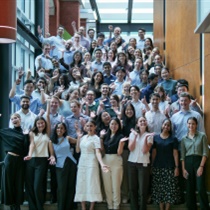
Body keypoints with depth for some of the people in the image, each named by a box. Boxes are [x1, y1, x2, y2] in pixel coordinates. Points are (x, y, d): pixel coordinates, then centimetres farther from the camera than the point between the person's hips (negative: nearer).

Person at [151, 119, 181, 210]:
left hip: (169, 167, -1)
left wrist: (176, 167, -6)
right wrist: (152, 165, 3)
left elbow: (175, 153, 0)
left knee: (169, 188, -2)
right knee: (159, 189, 3)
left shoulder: (173, 139, 2)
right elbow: (154, 152, 7)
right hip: (157, 167, 1)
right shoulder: (155, 137, 6)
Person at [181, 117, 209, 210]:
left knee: (200, 188, -11)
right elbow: (182, 155, 9)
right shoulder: (184, 138, 9)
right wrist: (183, 169, 1)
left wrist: (201, 166, -11)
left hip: (199, 161, -3)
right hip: (188, 162, 3)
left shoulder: (202, 136, 0)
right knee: (190, 188, 7)